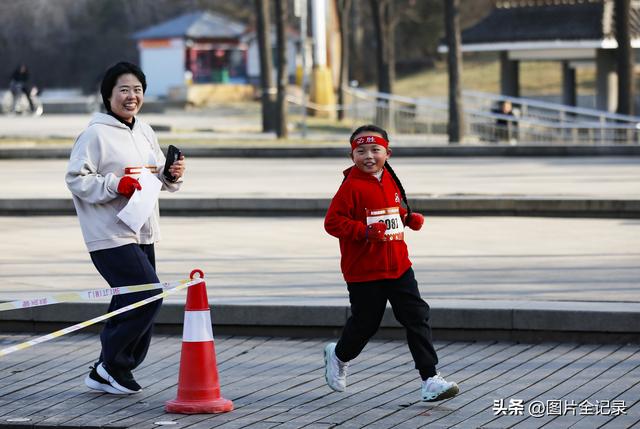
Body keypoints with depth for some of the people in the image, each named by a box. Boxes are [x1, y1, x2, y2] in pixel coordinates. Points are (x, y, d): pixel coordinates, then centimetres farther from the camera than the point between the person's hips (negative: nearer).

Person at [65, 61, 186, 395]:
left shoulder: (144, 132, 13)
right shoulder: (96, 133, -10)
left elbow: (159, 177, 21)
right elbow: (76, 178, -14)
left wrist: (173, 174, -1)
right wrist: (115, 184, -23)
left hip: (142, 234, 8)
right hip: (110, 236, -8)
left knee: (131, 302, 11)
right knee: (148, 296, -15)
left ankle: (107, 373, 23)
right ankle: (112, 364, -1)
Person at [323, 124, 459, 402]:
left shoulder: (390, 181, 8)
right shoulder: (352, 186, -13)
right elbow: (332, 222, -18)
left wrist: (410, 218, 7)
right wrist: (364, 231, -28)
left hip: (399, 266, 6)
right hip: (364, 272, -6)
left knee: (417, 317, -2)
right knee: (365, 323, 7)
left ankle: (430, 379, -2)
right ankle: (339, 356, 39)